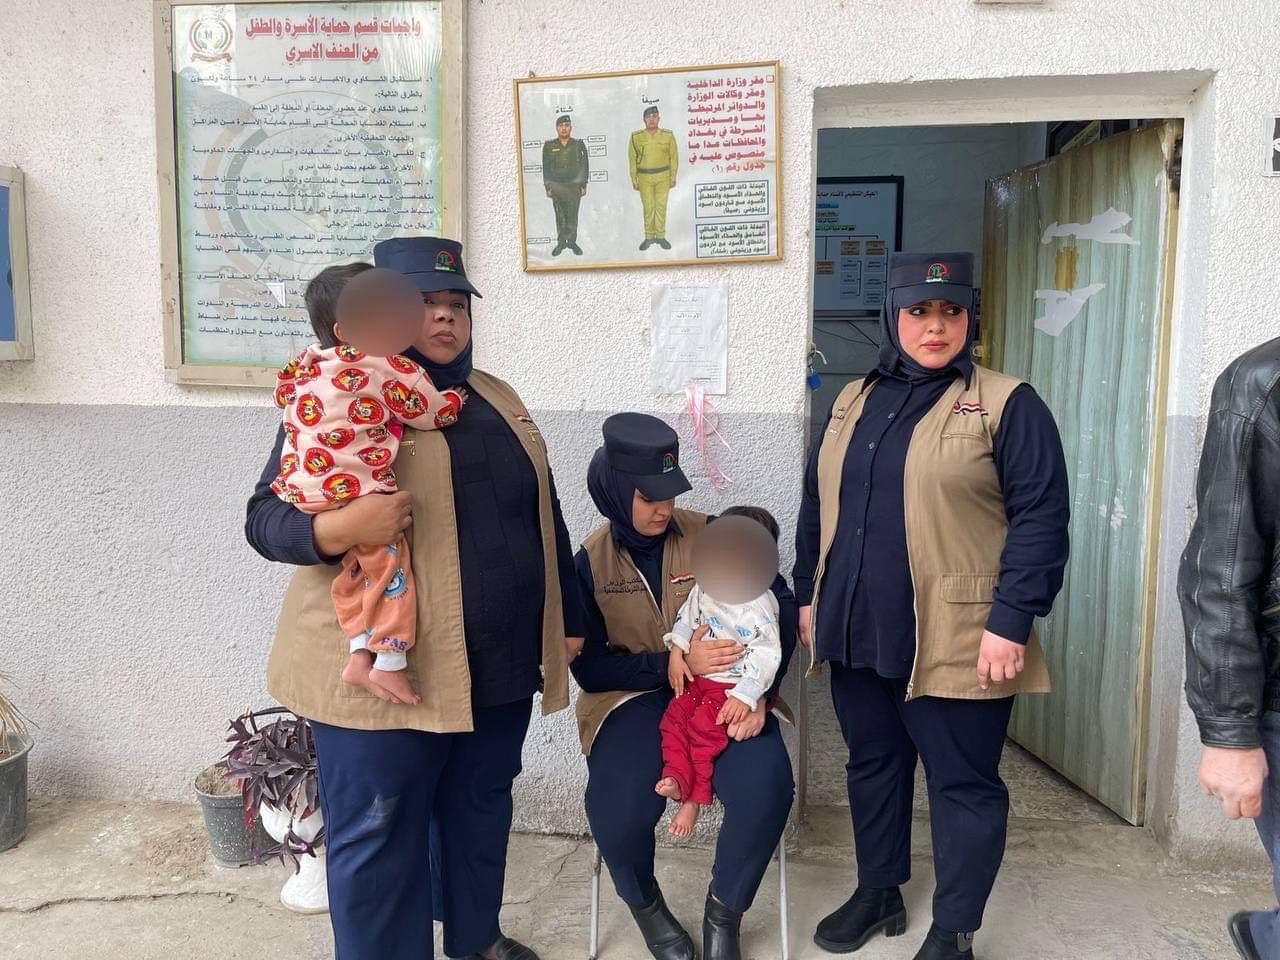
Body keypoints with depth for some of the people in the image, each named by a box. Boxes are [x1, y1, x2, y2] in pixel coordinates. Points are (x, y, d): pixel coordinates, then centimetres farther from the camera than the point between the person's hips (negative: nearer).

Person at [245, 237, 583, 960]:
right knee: (378, 834, 5)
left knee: (482, 810, 20)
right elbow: (266, 519, -10)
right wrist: (338, 529, -31)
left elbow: (544, 517, 18)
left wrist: (568, 619, 18)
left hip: (501, 662, 6)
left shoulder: (498, 400, 13)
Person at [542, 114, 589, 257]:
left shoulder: (578, 145, 4)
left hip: (574, 186, 0)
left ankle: (572, 242, 11)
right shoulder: (549, 146, 5)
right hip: (556, 186, 1)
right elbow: (546, 168, 6)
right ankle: (561, 243, 11)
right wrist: (547, 187, 1)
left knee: (573, 216, 1)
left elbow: (584, 166, 4)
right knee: (560, 217, 4)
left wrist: (583, 185, -1)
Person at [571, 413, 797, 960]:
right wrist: (677, 663, -18)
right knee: (619, 807, -29)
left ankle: (724, 911, 4)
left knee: (765, 785, -28)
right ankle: (643, 902, 10)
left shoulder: (712, 536, -3)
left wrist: (758, 693, -17)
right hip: (634, 698, 0)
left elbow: (780, 608, -4)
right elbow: (589, 668, -6)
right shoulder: (591, 562, -2)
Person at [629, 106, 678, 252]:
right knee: (648, 207, 4)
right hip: (644, 177, 0)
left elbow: (673, 157, 4)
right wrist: (634, 179, 1)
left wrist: (673, 177, 2)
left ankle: (660, 236, 13)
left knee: (661, 206, 4)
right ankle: (649, 237, 14)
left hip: (663, 176, 0)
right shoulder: (636, 137, -2)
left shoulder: (668, 136, -2)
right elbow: (632, 159, 3)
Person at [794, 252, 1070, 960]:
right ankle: (878, 893, 38)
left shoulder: (1006, 404, -7)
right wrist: (808, 595, 15)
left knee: (963, 784, 7)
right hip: (857, 633, 6)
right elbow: (818, 507, 17)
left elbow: (1041, 518, -12)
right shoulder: (852, 402, 11)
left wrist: (1012, 619, -17)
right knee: (871, 765, 19)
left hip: (955, 645, -5)